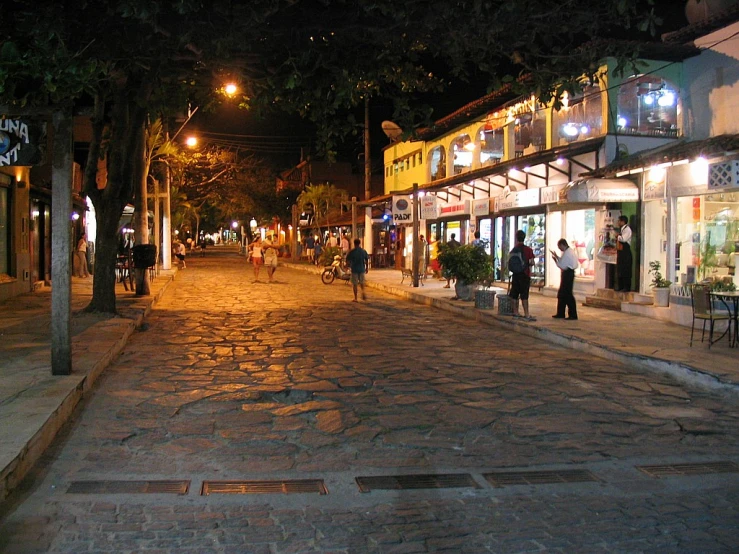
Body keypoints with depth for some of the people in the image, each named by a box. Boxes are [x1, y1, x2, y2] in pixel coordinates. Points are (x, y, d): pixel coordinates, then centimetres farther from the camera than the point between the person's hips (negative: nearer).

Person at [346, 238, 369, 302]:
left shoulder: (351, 251, -8)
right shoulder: (364, 251, 0)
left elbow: (347, 260, -4)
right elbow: (367, 260, 5)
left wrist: (349, 265, 16)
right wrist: (367, 268, 16)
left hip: (354, 269, -2)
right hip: (362, 269, 3)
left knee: (355, 284, 5)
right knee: (362, 282, 18)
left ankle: (355, 298, 7)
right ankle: (363, 291, -9)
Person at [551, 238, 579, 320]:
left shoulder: (567, 253, -18)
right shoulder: (570, 251, 14)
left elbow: (562, 266, -17)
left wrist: (555, 259, -5)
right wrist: (557, 257, 16)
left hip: (567, 274, -10)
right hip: (569, 273, 10)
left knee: (568, 295, -5)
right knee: (561, 294, 15)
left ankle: (573, 315, 0)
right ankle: (560, 313, 22)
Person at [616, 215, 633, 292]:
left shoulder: (627, 229, -11)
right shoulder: (621, 229, 17)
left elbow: (623, 239, -24)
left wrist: (617, 237, -8)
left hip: (626, 252, -10)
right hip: (620, 252, 10)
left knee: (626, 271, -6)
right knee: (620, 271, 11)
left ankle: (627, 288, -3)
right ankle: (620, 287, 17)